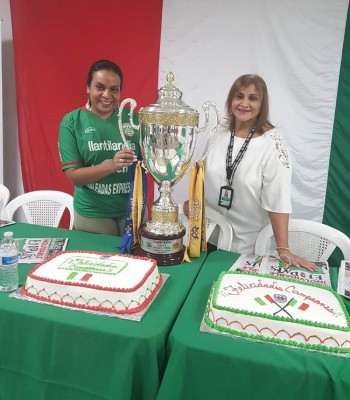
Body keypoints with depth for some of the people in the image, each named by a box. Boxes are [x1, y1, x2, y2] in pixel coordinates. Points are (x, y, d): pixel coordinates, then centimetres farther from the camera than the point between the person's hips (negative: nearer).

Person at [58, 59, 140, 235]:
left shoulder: (133, 118, -2)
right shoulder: (72, 122, -7)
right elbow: (74, 175, -11)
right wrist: (111, 165, -27)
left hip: (133, 210, 2)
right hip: (91, 214, -1)